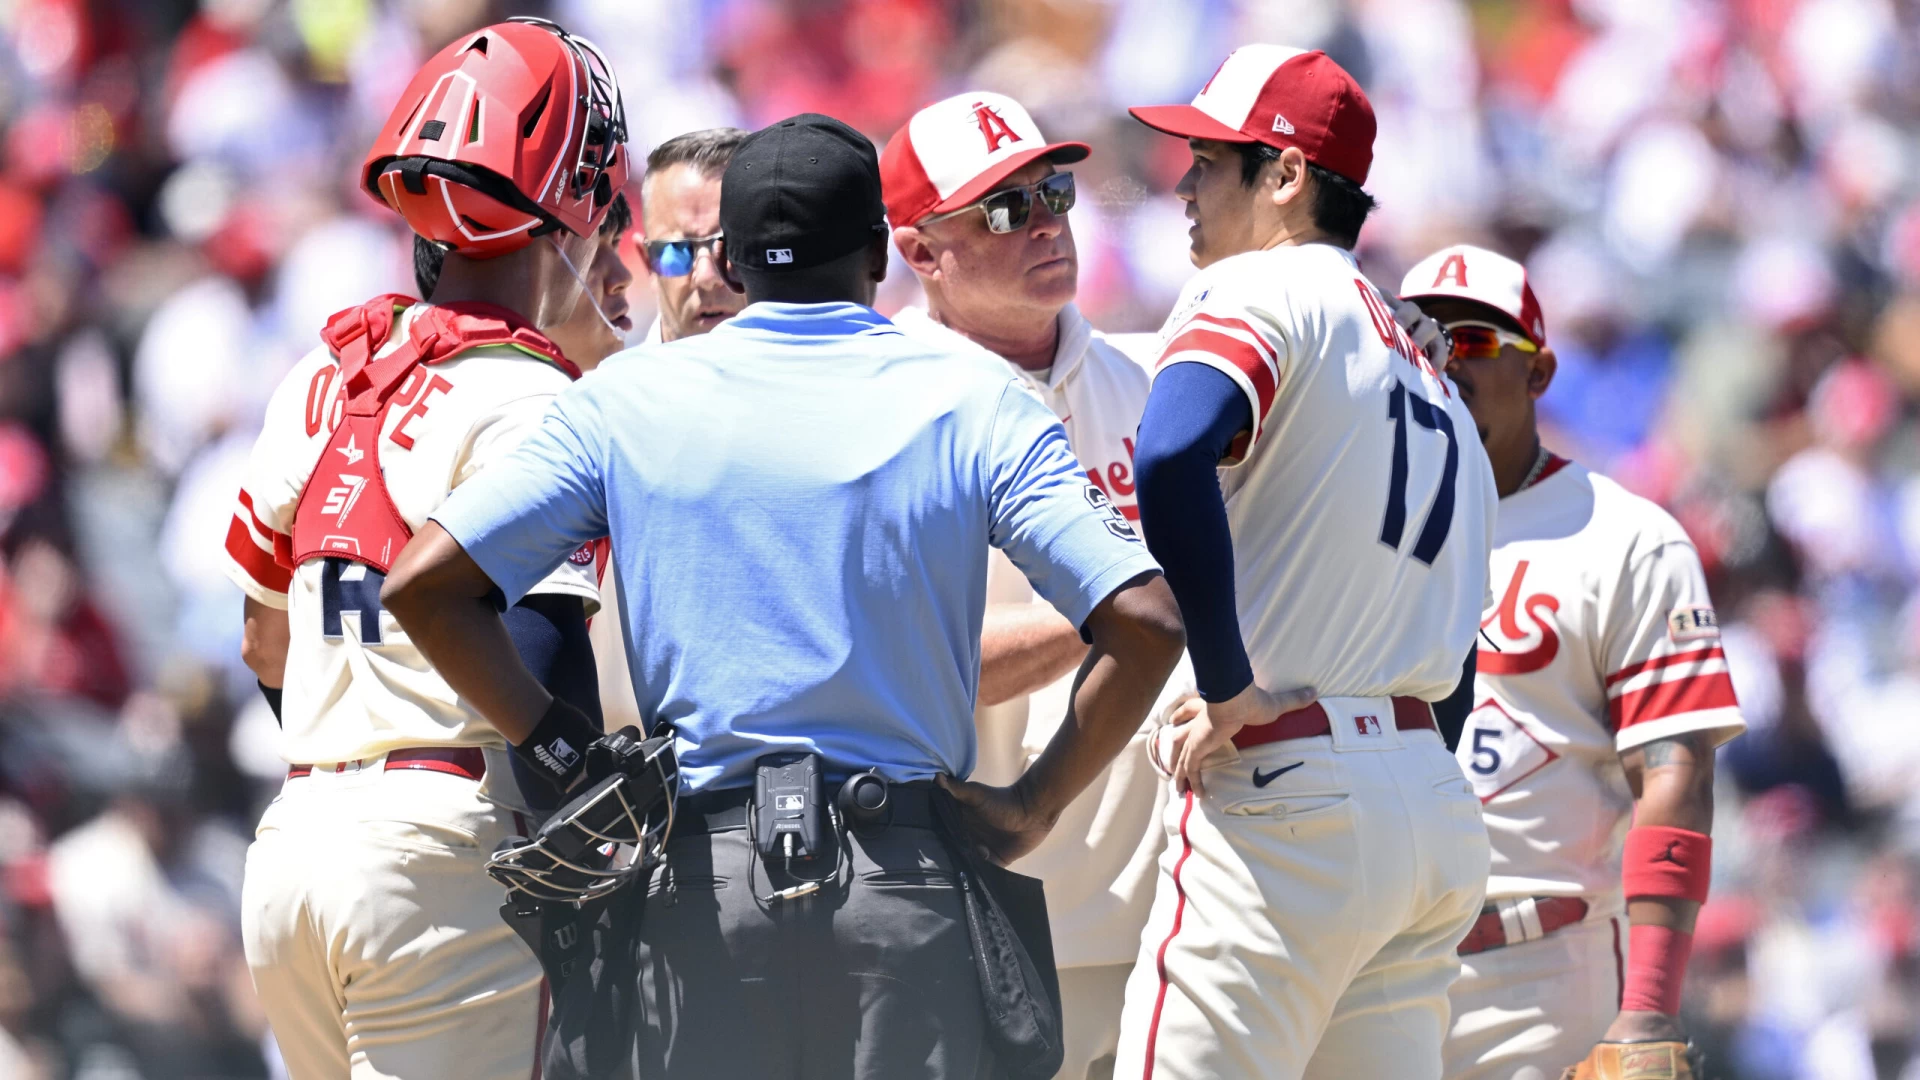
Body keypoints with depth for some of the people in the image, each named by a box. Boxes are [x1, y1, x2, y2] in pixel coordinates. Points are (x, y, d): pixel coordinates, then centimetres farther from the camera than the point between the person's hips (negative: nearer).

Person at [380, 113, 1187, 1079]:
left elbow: (423, 585, -1)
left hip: (702, 883, 1)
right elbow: (1144, 620, -7)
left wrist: (562, 751, 4)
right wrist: (1033, 808, 2)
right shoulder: (971, 403, 1)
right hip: (905, 882, -1)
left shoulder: (630, 400, 4)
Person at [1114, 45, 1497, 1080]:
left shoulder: (1262, 290, -4)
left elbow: (1174, 454, -27)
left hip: (1283, 800, -9)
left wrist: (1229, 689, -20)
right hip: (1439, 804, 9)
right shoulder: (1432, 381, 24)